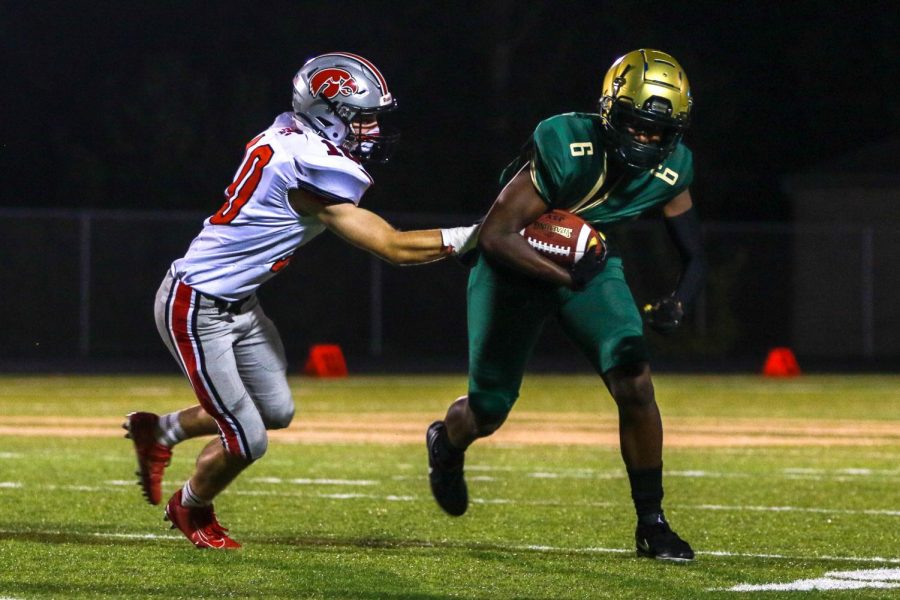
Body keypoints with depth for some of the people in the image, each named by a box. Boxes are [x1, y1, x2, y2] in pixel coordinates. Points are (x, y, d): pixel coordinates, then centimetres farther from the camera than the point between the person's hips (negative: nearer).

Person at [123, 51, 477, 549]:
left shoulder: (287, 136, -1)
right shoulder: (313, 169, -26)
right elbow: (394, 248, -23)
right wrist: (477, 237, -18)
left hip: (237, 303, 10)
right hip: (196, 309, -10)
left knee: (276, 411, 18)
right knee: (245, 442, -2)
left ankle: (159, 432, 36)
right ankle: (191, 509, 28)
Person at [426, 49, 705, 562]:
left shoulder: (669, 169, -18)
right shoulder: (565, 148, -34)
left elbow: (695, 256, -6)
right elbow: (494, 236, -34)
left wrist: (678, 303, -28)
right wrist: (563, 276, -46)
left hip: (592, 266, 3)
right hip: (518, 263, -3)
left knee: (635, 381, -17)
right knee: (489, 410, 7)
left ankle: (651, 523, -5)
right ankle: (447, 444, 46)